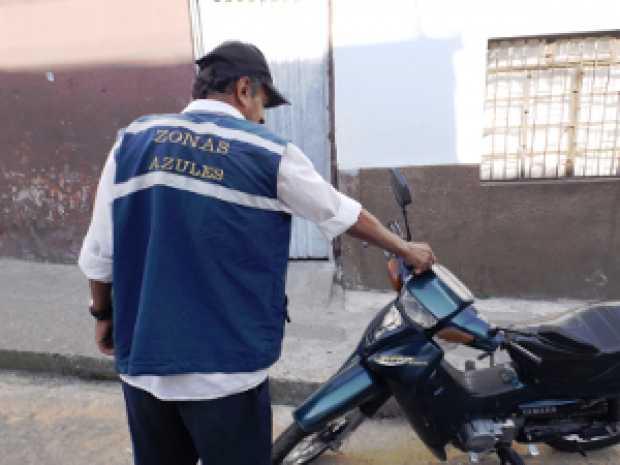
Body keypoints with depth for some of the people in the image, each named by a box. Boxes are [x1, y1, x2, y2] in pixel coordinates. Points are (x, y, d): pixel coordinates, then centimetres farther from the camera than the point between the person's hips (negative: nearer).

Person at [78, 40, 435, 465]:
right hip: (226, 371, -4)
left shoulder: (132, 141, 1)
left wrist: (104, 314, 20)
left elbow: (97, 255, 3)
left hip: (142, 363, 4)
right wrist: (406, 249, 20)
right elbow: (346, 215, 4)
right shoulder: (269, 153, -7)